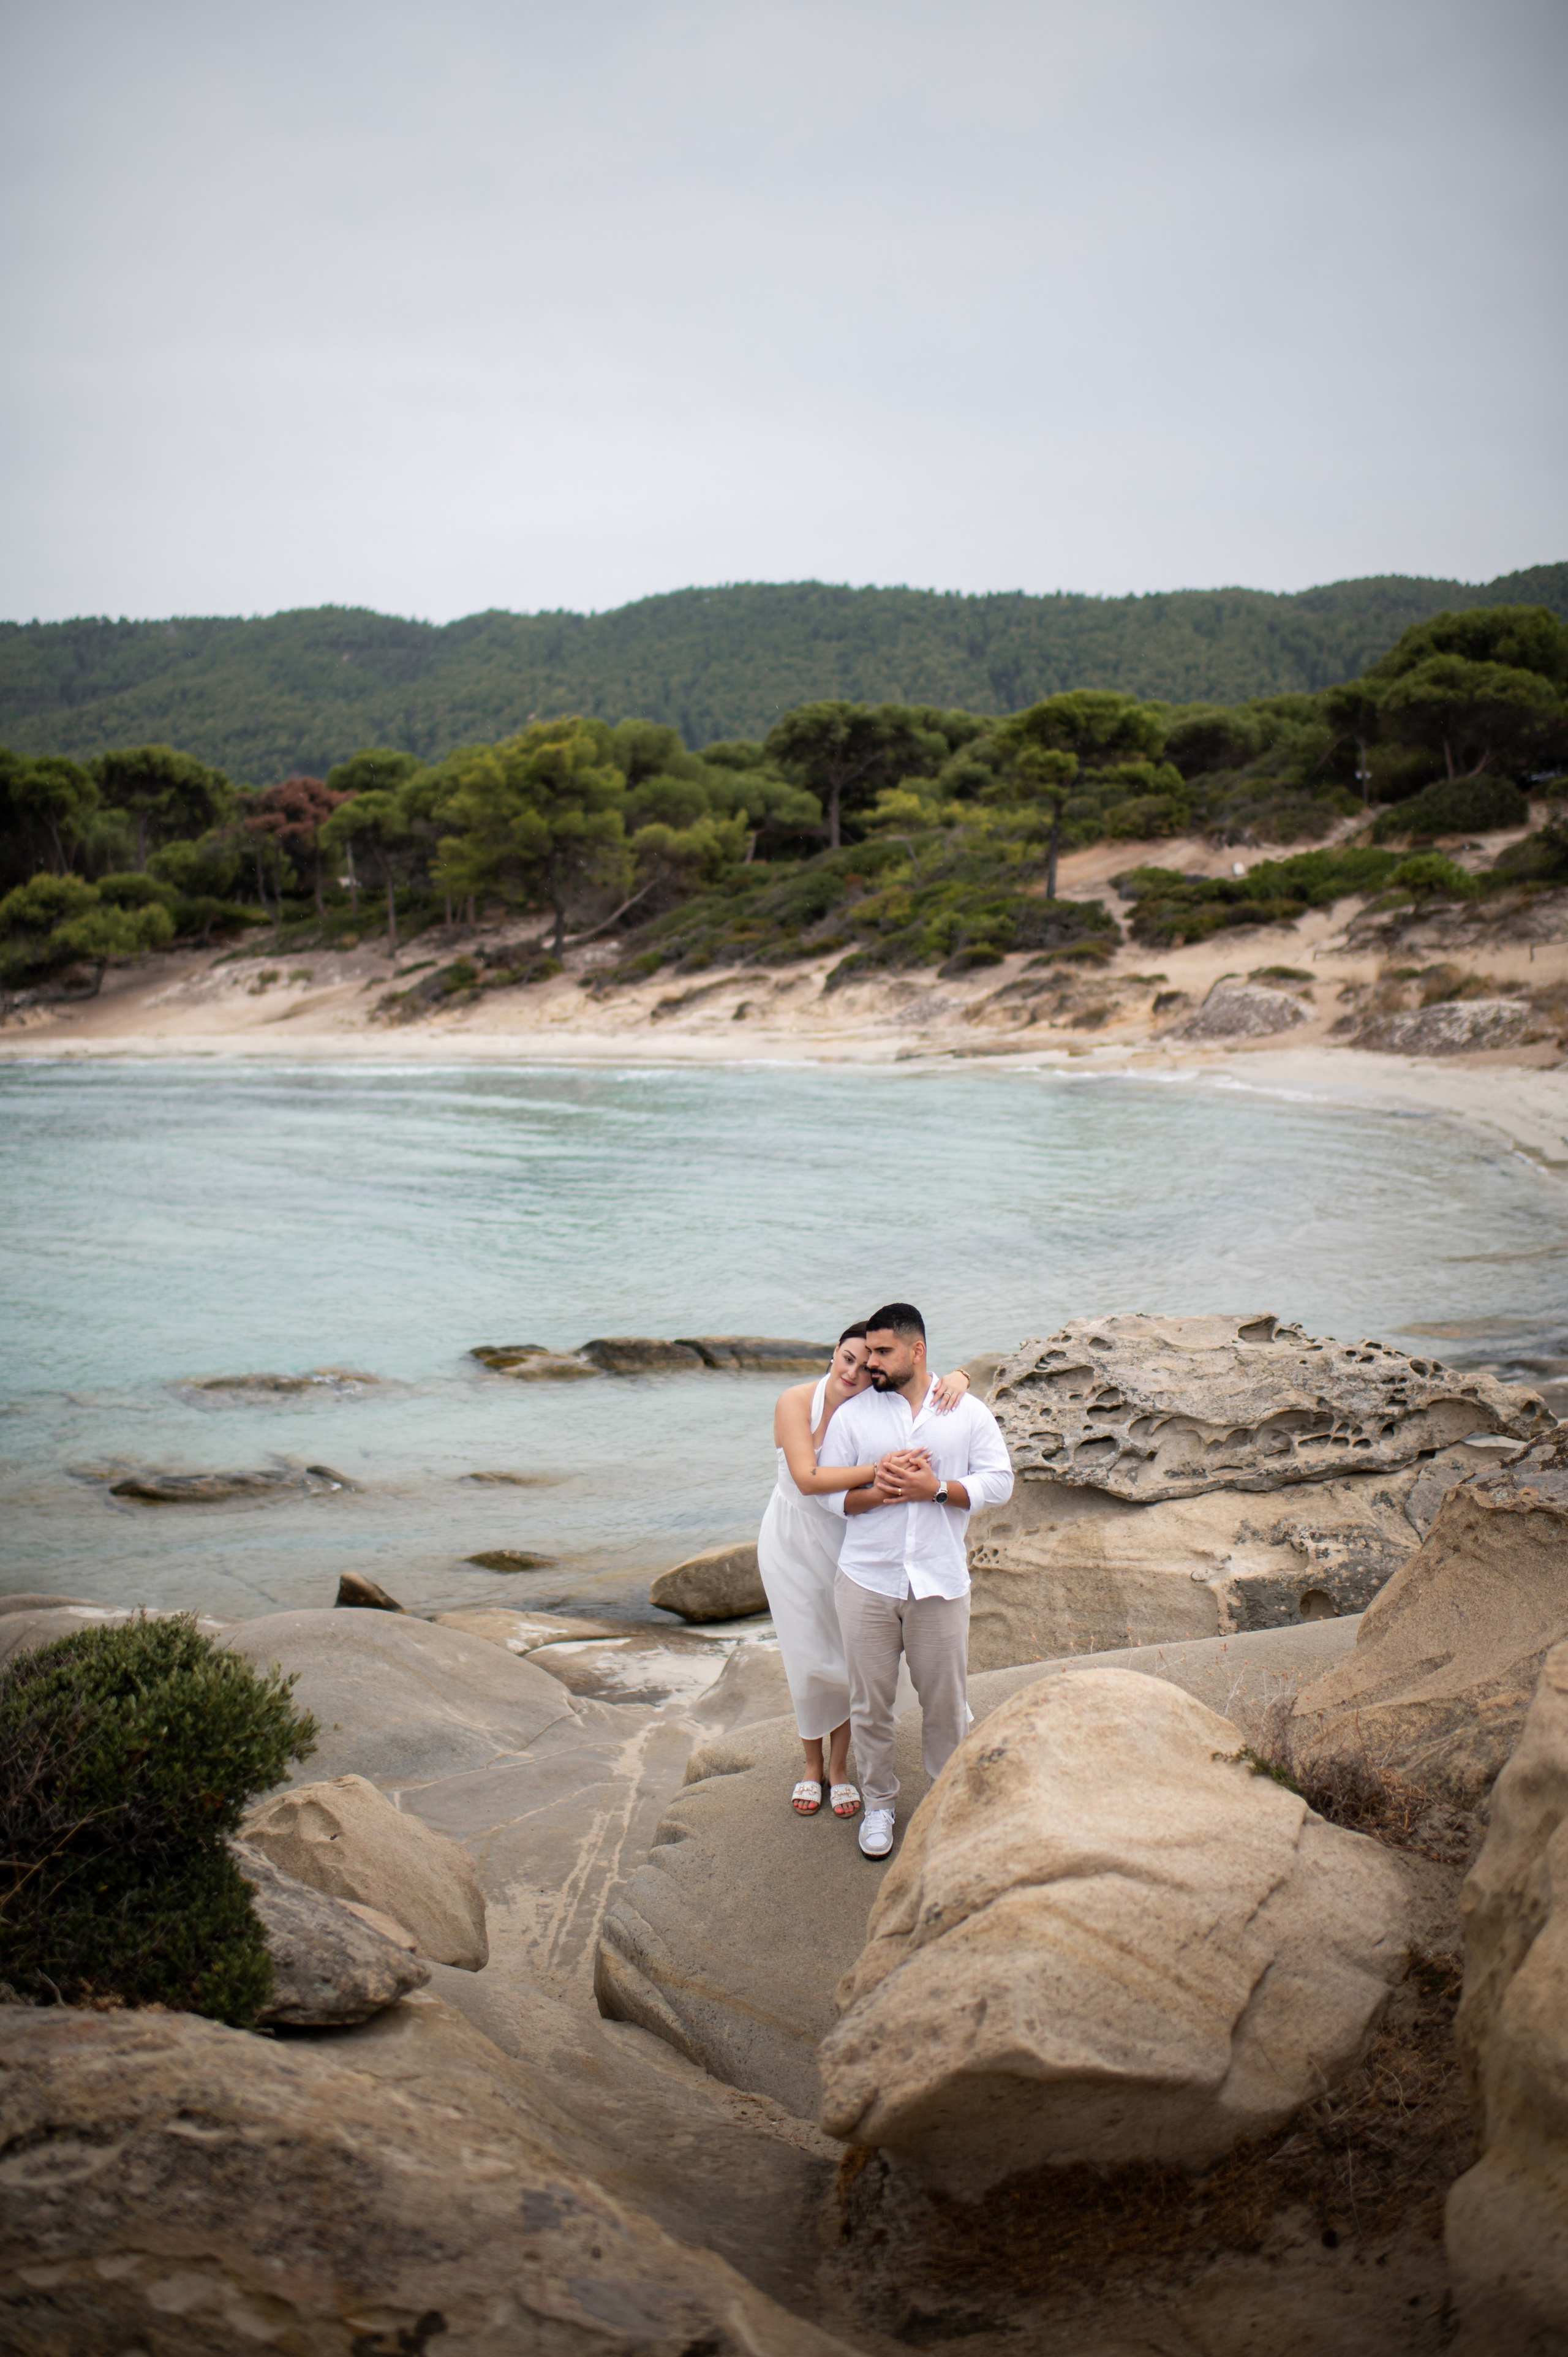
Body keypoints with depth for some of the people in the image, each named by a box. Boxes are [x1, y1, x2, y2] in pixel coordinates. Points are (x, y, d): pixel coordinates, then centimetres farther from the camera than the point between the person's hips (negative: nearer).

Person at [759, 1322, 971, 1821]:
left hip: (848, 1539, 2)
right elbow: (807, 1479, -34)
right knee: (807, 1659, 9)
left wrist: (955, 1379, -29)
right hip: (793, 1541, -2)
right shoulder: (797, 1402, -22)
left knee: (848, 1658, 7)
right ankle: (812, 1765, 32)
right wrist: (879, 1469, -43)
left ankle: (839, 1767, 29)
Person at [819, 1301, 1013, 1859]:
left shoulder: (969, 1413, 3)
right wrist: (879, 1492, -17)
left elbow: (998, 1482, 0)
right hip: (866, 1579, 1)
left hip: (940, 1582, 0)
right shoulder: (852, 1413, 3)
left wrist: (936, 1488, -14)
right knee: (870, 1699, 8)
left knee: (946, 1699, 7)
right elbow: (831, 1492, 3)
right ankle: (878, 1801, 26)